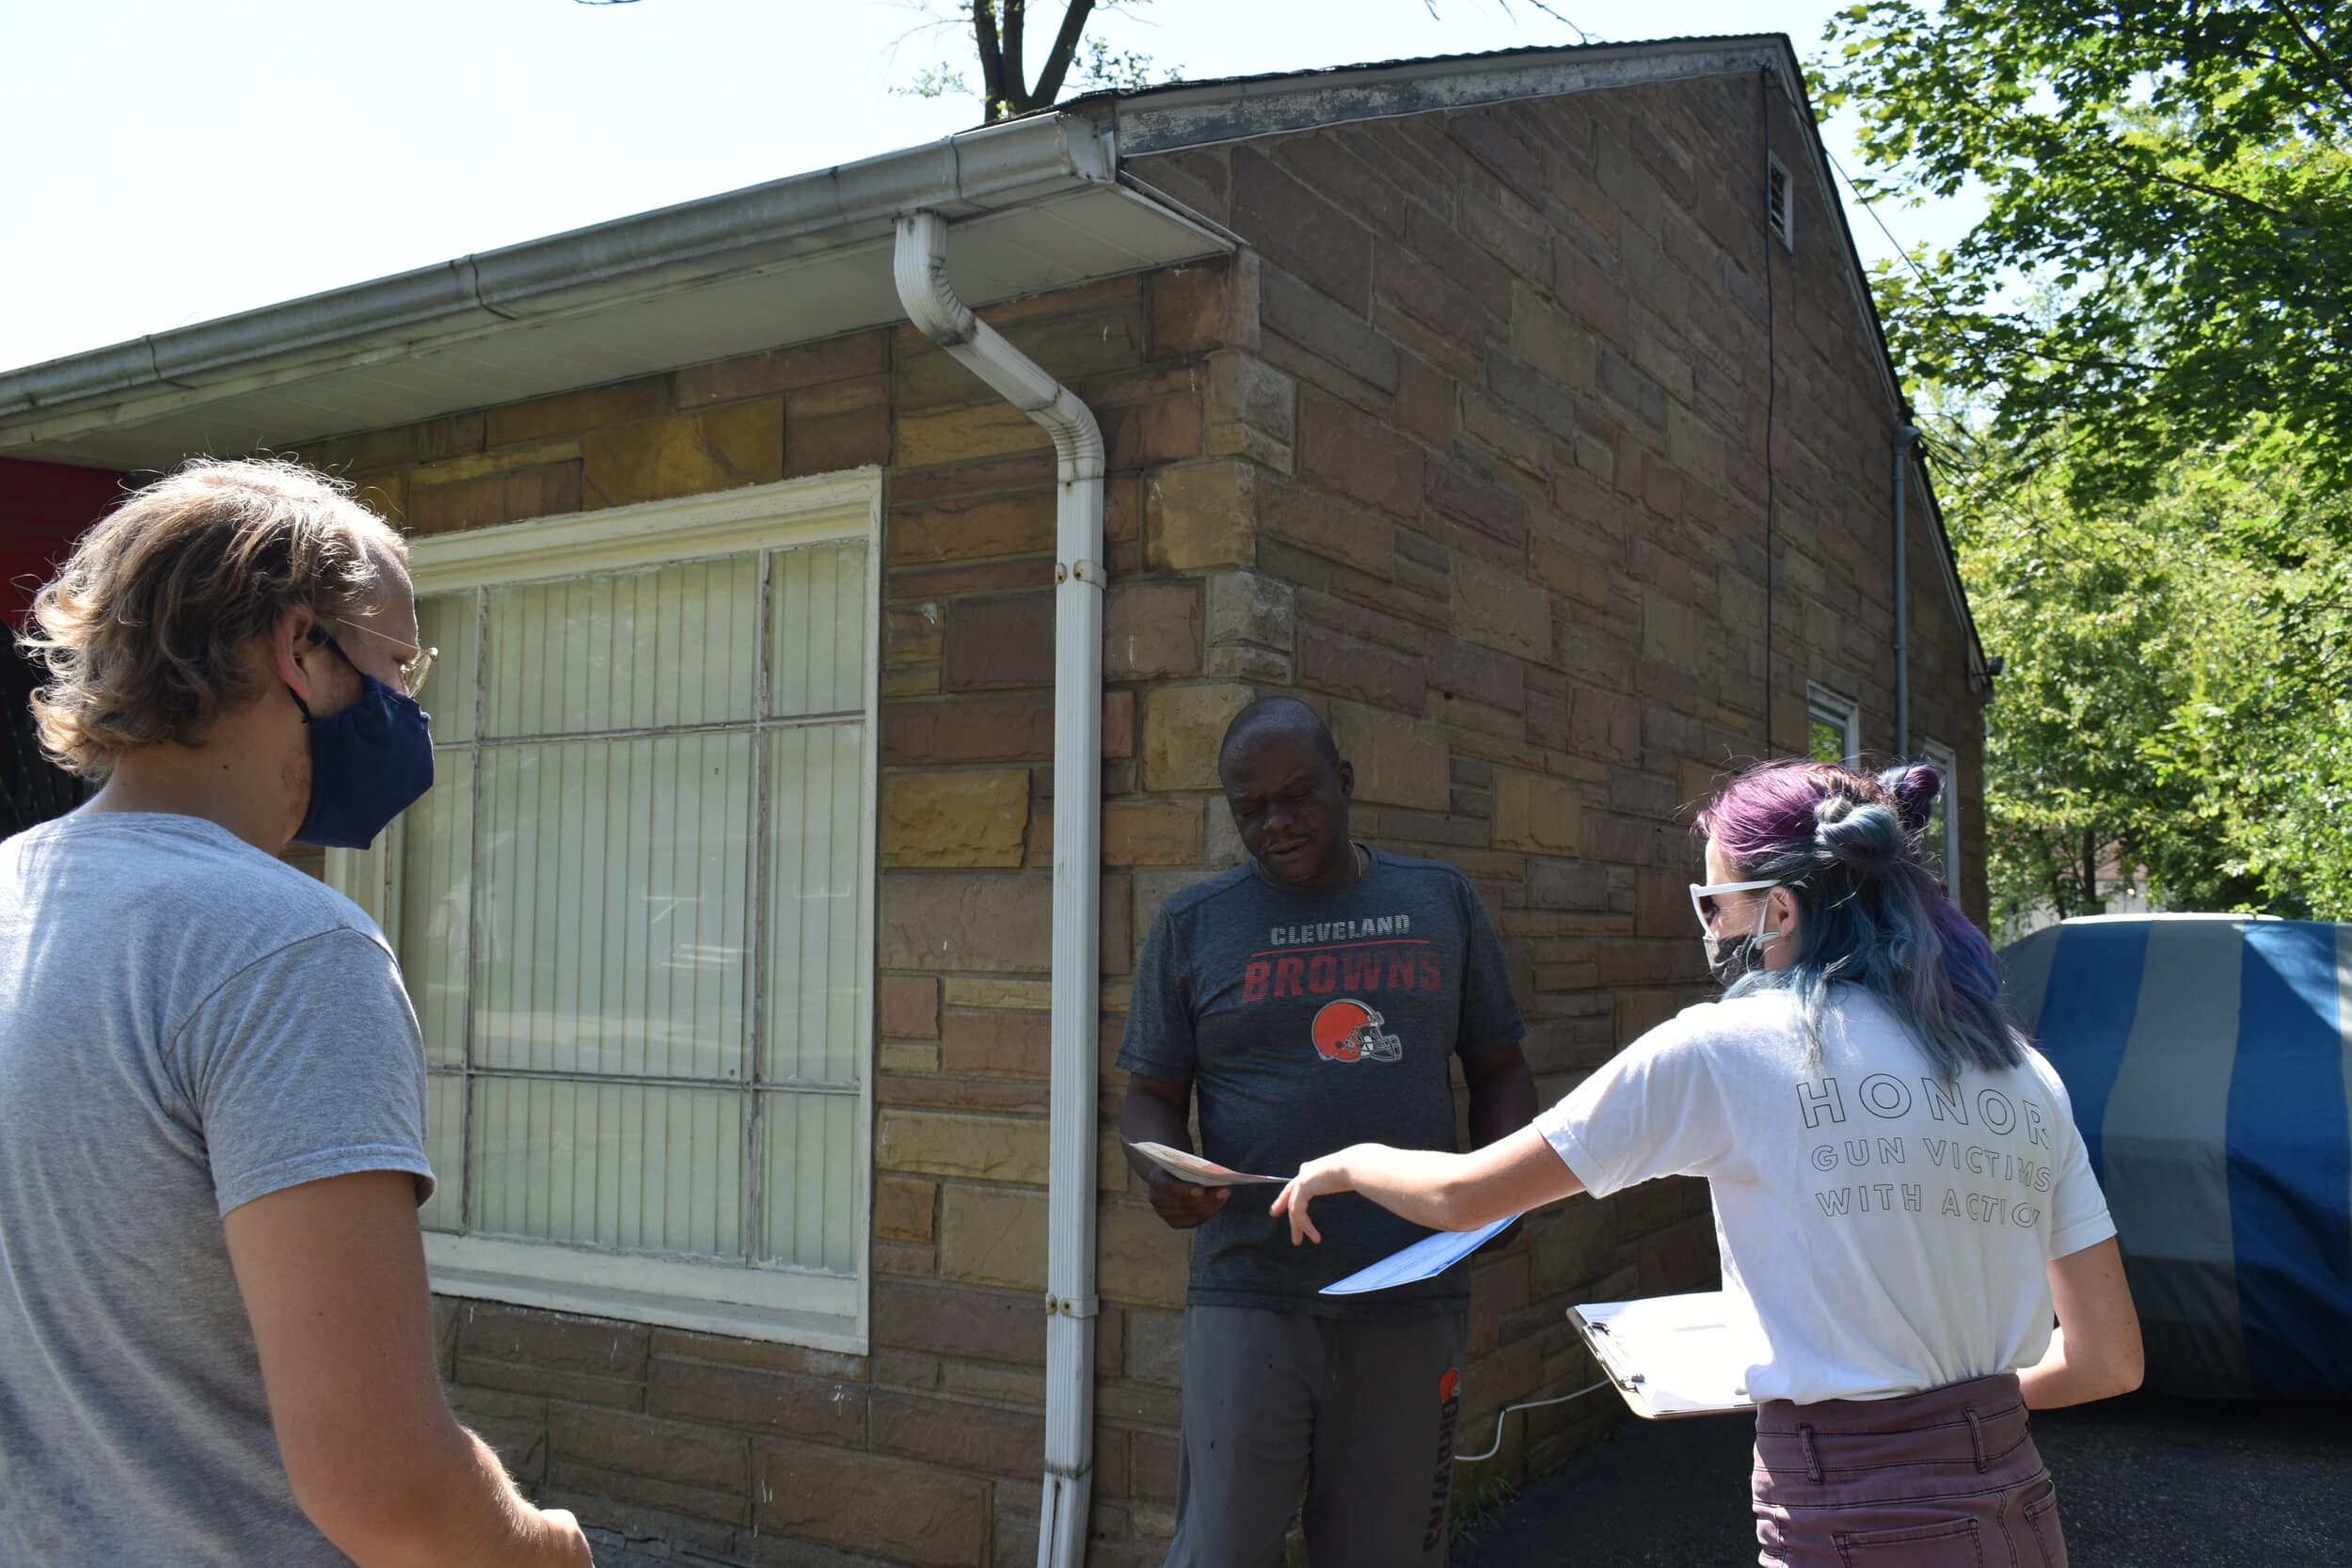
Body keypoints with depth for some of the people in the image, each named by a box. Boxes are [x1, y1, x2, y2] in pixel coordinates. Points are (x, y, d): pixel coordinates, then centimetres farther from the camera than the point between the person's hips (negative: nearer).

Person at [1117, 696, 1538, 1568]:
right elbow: (1152, 1097, 7)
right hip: (1252, 1295, -1)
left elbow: (1498, 1069, 15)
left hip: (1415, 1300, 2)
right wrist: (1162, 1173, -15)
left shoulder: (1442, 902, 10)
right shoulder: (1193, 924, 5)